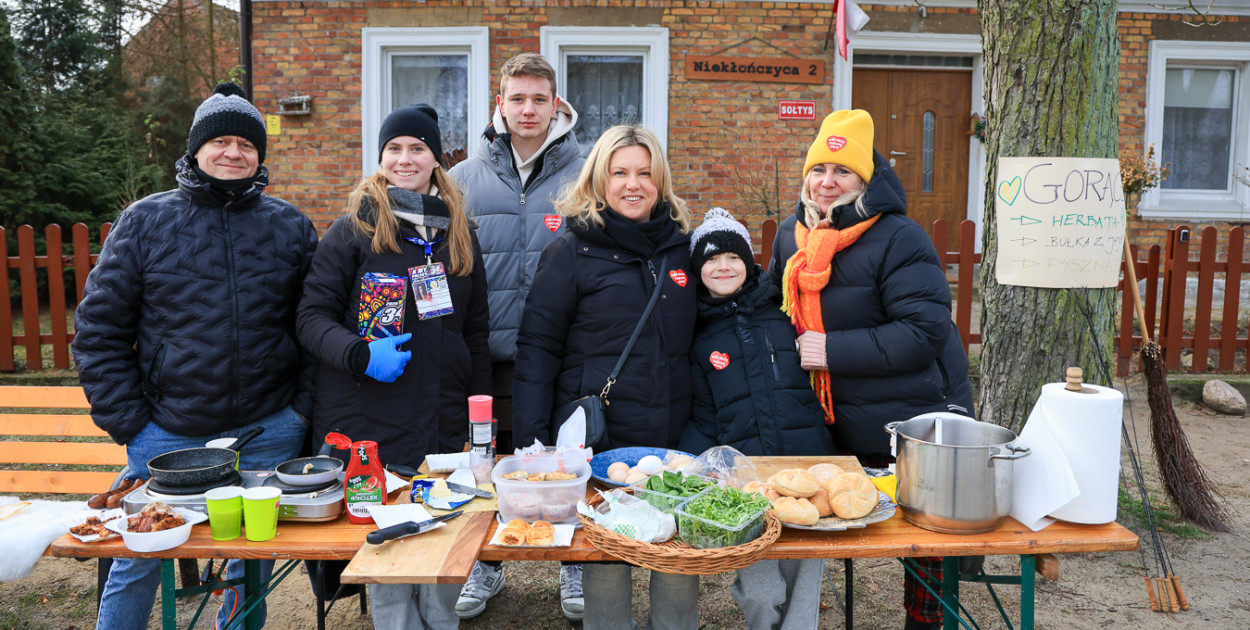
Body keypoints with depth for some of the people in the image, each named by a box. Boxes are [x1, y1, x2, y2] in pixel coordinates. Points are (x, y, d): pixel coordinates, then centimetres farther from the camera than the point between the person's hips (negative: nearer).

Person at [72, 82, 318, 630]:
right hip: (167, 435, 0)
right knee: (136, 565, 13)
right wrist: (127, 422, -5)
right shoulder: (145, 222, 0)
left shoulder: (290, 226, 3)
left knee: (253, 566, 15)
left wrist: (305, 408, -2)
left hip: (269, 433, 1)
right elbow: (99, 328, 1)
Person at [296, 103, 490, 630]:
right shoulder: (353, 229, -1)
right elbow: (313, 316, -4)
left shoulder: (460, 234, 11)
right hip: (369, 423, -3)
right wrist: (360, 354, -23)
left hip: (445, 425, 3)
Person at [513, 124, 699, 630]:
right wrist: (531, 439, -9)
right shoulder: (571, 252, -3)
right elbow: (537, 346, -4)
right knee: (605, 561, 7)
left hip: (674, 437, 4)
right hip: (597, 440, -3)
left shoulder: (681, 247, 9)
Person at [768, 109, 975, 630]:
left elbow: (926, 329, -23)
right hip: (842, 426, 5)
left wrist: (834, 349, -22)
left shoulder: (898, 238, -16)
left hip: (914, 418, -5)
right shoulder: (790, 235, 7)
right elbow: (775, 306, 24)